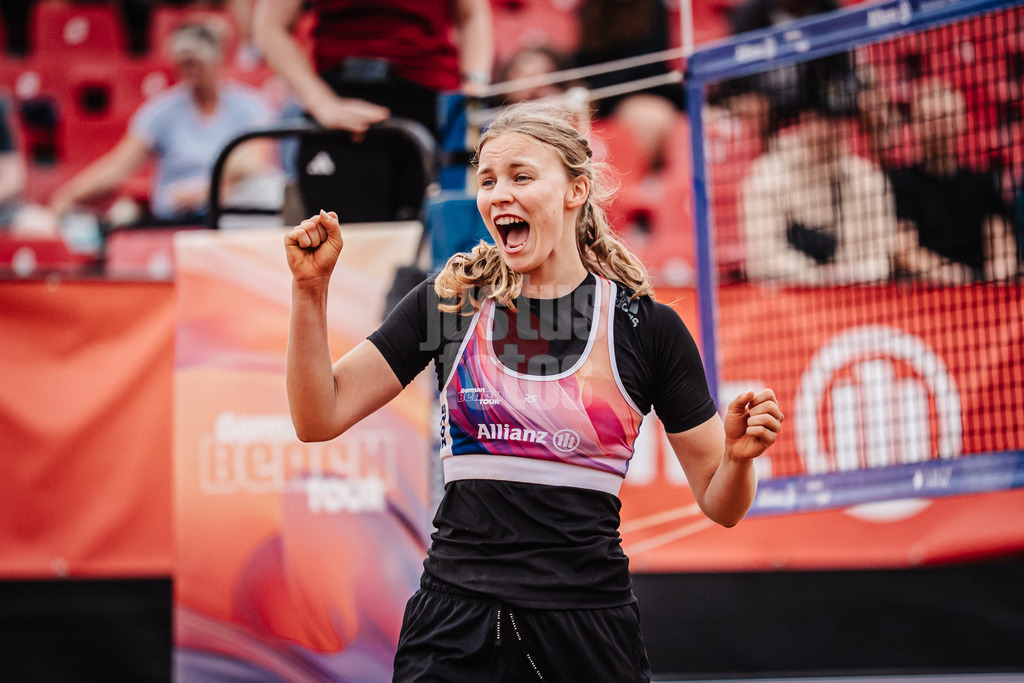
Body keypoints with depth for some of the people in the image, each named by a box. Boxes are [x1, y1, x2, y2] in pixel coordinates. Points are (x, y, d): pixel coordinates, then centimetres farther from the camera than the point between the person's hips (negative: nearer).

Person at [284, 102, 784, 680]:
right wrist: (311, 287, -8)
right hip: (456, 625, 1)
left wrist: (739, 456, -18)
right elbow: (319, 419, 1)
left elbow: (721, 504, 4)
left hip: (589, 626, -1)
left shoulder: (646, 326, 0)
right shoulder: (450, 303, 5)